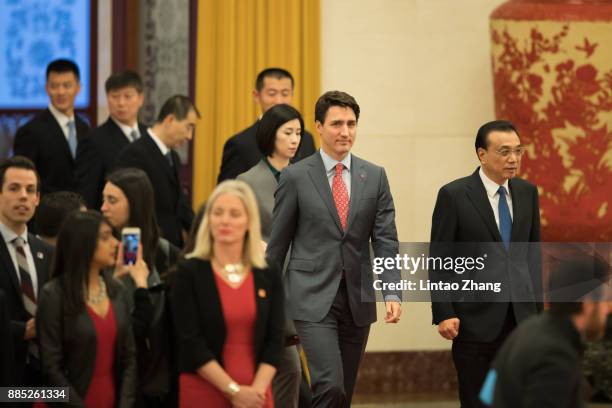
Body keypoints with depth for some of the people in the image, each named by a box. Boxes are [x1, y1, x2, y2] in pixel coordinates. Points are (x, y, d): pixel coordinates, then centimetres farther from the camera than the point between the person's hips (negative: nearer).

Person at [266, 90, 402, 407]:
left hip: (358, 299, 4)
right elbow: (277, 242, 2)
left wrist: (392, 293, -12)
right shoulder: (296, 177, -2)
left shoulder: (374, 176, 6)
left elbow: (385, 240, 1)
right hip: (313, 298, -4)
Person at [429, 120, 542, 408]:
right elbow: (439, 260, -5)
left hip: (522, 317, 4)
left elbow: (533, 252, 15)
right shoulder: (454, 195, -5)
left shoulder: (527, 193, 9)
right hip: (476, 318, -4)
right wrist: (443, 314, -11)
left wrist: (537, 306, 10)